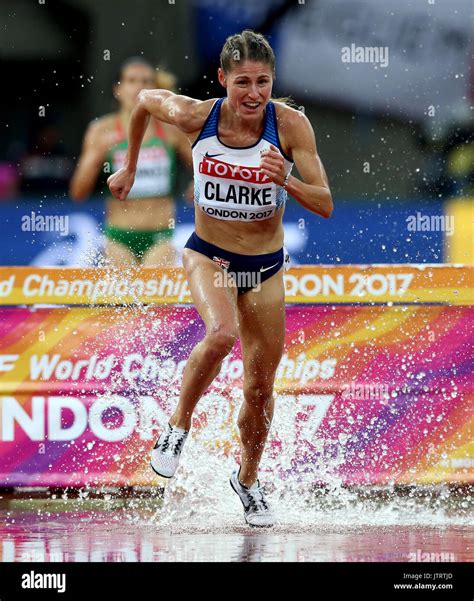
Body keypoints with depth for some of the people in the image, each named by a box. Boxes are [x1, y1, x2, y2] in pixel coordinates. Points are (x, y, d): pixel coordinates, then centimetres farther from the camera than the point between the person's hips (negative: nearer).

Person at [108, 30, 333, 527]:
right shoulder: (195, 116, -18)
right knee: (222, 333, -33)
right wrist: (129, 169, 14)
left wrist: (288, 183, -41)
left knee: (260, 387, 8)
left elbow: (325, 206, -21)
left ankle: (248, 480, 34)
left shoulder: (290, 124, -20)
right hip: (208, 256, -1)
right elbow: (145, 99, 4)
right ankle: (178, 425, -9)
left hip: (266, 267, 1)